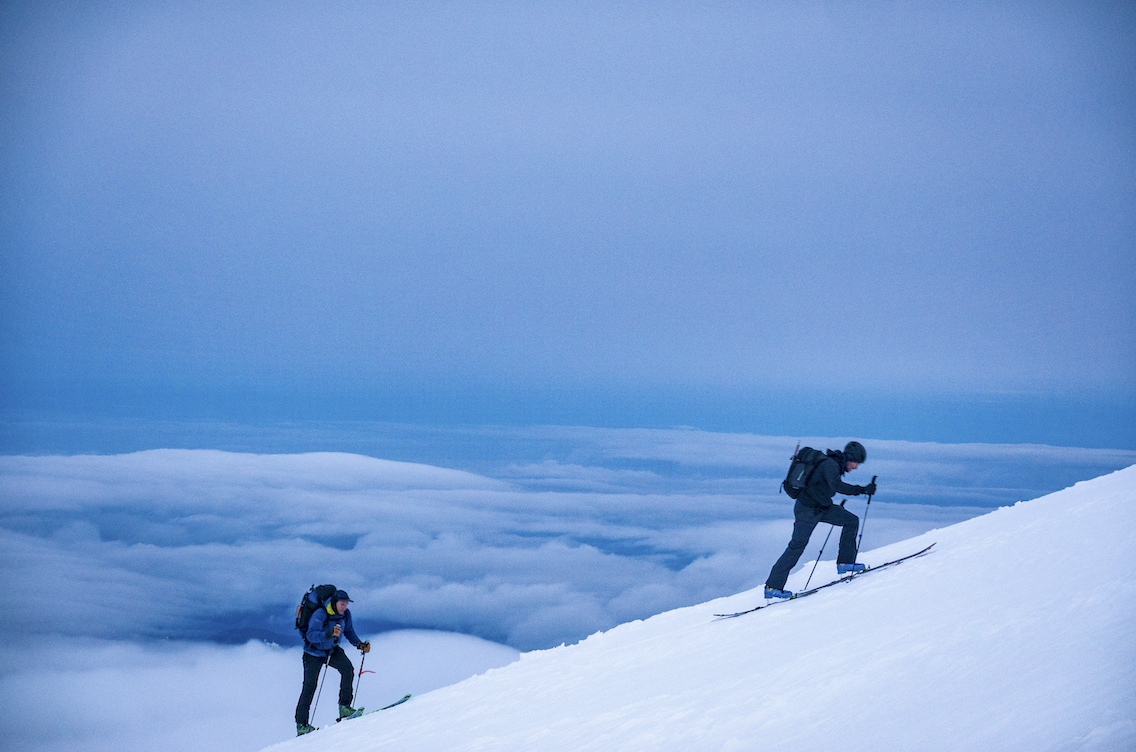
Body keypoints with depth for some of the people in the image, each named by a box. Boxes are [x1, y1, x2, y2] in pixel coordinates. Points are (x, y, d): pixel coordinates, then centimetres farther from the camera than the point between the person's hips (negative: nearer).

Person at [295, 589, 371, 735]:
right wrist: (329, 634, -56)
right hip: (314, 652, -5)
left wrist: (359, 644, -9)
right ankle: (301, 724, -1)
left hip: (332, 650, 5)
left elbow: (349, 631, 8)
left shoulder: (345, 614, -10)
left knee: (348, 669, -20)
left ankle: (345, 707, -15)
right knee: (310, 686, -8)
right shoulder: (320, 615, -30)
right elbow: (311, 635, -41)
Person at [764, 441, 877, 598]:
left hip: (821, 507, 9)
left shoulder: (834, 464, 9)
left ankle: (845, 562, 9)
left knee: (852, 521, 4)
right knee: (797, 547, -7)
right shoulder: (830, 465, -21)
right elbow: (836, 485, -39)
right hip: (807, 509, -9)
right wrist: (862, 490, -39)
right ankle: (772, 587, -2)